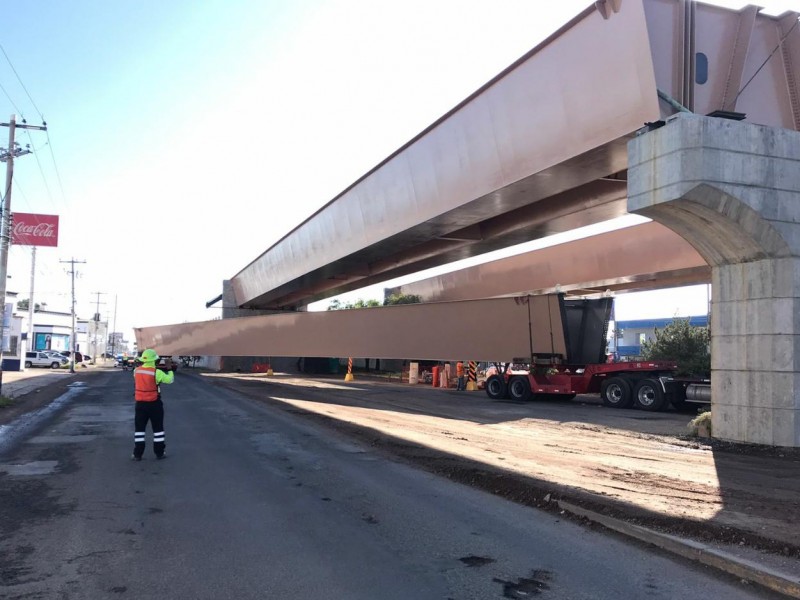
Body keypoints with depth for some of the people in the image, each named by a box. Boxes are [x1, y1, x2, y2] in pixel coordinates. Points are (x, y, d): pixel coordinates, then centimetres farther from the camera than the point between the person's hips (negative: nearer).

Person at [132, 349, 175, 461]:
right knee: (158, 428, 9)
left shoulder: (136, 371, -2)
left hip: (140, 403, 3)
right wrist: (170, 370, 12)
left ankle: (137, 454, 11)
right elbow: (170, 379, -7)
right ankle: (159, 453, 14)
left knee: (139, 428, 11)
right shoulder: (156, 372, -17)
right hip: (154, 404, -3)